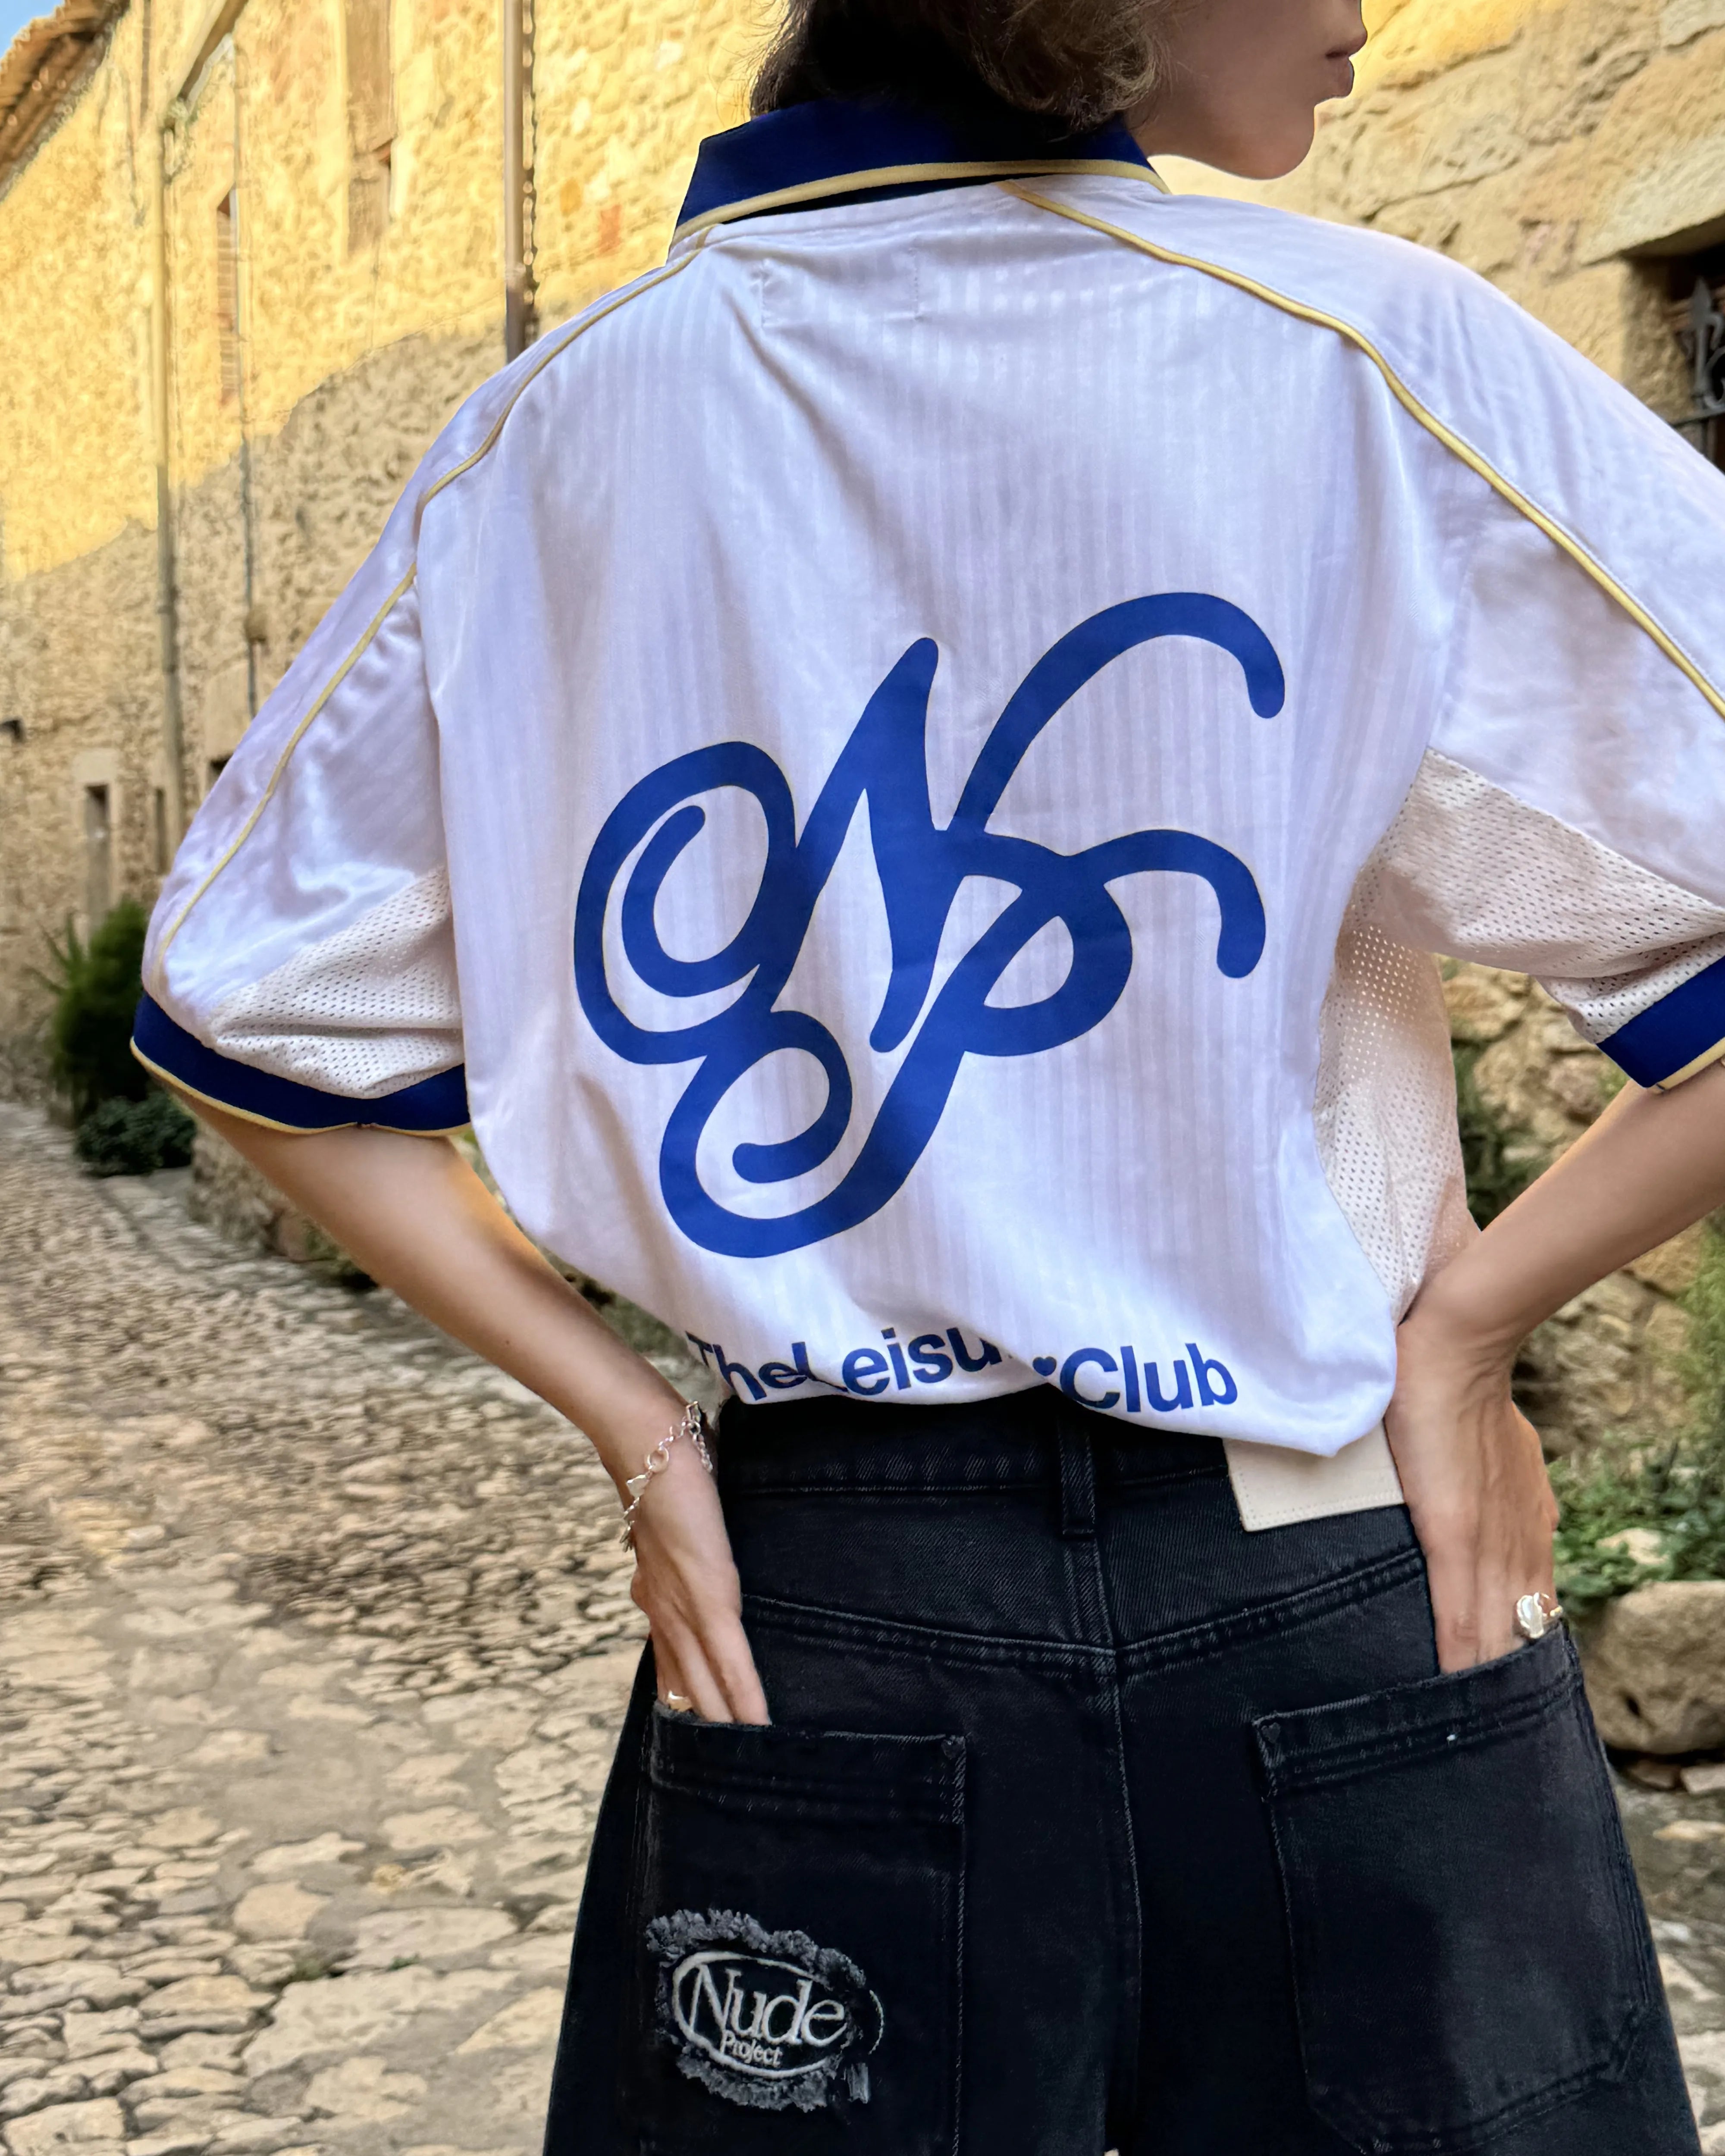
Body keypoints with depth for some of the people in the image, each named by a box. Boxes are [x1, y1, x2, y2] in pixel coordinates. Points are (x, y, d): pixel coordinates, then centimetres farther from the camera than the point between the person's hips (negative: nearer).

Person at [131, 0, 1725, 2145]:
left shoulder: (563, 426, 0)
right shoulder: (1364, 354, -11)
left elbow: (247, 1000, 6)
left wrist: (633, 1422, 4)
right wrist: (1464, 1322, -4)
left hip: (820, 1621, 3)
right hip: (1342, 1618, -2)